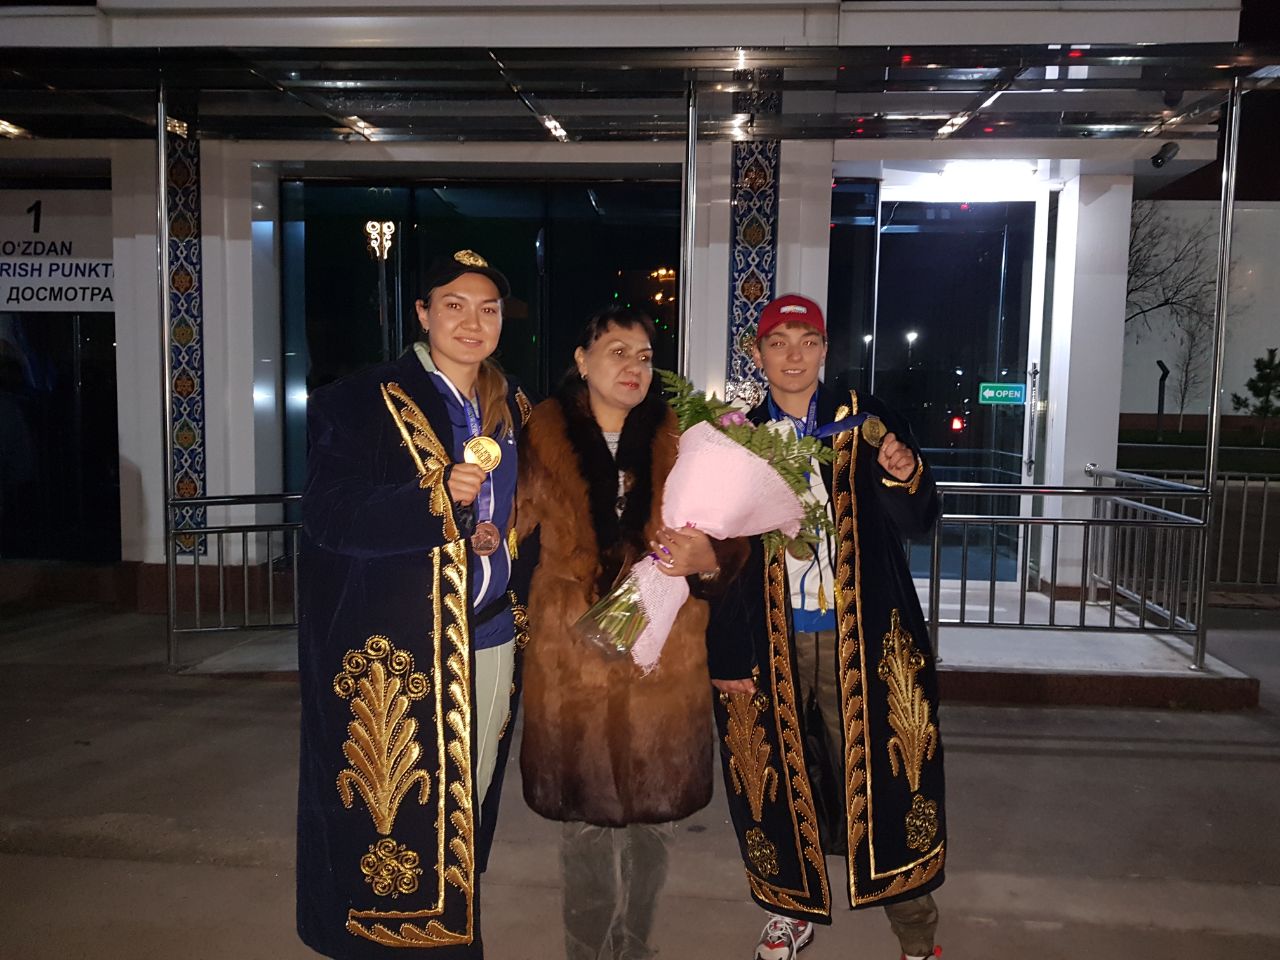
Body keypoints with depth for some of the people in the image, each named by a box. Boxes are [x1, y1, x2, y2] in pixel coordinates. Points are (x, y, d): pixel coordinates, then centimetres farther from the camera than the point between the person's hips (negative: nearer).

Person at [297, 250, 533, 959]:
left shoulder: (513, 410, 10)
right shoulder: (361, 403, -6)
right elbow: (327, 512, -16)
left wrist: (500, 536, -2)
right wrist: (439, 498, -28)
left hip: (491, 639, 5)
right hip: (396, 652, -5)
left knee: (468, 804, 14)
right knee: (393, 812, 2)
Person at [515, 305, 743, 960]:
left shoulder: (679, 440, 5)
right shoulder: (543, 438, 2)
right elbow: (509, 530, 4)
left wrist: (706, 558, -16)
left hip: (664, 655, 1)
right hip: (573, 654, -1)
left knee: (652, 813, 11)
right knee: (583, 814, 8)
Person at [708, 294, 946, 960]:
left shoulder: (865, 422, 2)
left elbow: (919, 522, -1)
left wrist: (907, 477, -24)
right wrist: (727, 656, 0)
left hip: (862, 639, -1)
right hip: (772, 644, 1)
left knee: (883, 783, 1)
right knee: (782, 783, 11)